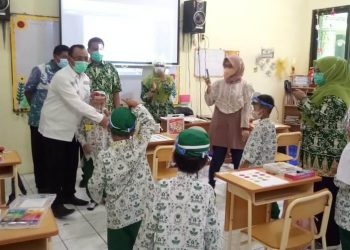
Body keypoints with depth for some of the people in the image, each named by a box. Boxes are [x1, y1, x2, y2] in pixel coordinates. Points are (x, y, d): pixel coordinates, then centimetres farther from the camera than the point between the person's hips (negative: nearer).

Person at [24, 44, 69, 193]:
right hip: (40, 120, -3)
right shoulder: (40, 70, -7)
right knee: (41, 155, 7)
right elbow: (28, 91, 0)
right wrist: (37, 107, 8)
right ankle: (42, 187, 19)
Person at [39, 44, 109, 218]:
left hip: (72, 129, 8)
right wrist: (100, 118, -32)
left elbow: (84, 102, 7)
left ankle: (68, 195, 31)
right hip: (55, 129, -7)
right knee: (56, 167, 0)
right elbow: (75, 103, -30)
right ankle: (55, 203, 10)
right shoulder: (62, 77, -22)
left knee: (71, 165, 15)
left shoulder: (84, 78, 4)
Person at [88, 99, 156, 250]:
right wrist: (136, 106, 12)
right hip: (143, 210, 3)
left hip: (119, 215, -3)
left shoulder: (104, 157, -17)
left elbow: (95, 186, -6)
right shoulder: (139, 145, -11)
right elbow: (149, 123, 7)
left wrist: (98, 197, 15)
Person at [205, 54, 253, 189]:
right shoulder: (218, 84, 5)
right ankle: (210, 186, 14)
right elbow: (209, 102, 4)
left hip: (236, 125, -2)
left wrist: (245, 127, -9)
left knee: (238, 159, 4)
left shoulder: (245, 86, -2)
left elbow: (246, 107, -4)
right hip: (220, 124, 2)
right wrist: (208, 87, -10)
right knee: (217, 158, 3)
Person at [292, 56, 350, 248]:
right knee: (318, 194, 13)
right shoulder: (327, 90, 17)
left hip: (327, 156, -9)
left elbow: (320, 118, -21)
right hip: (318, 153, 9)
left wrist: (303, 99, -14)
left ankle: (331, 239, 8)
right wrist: (301, 99, 10)